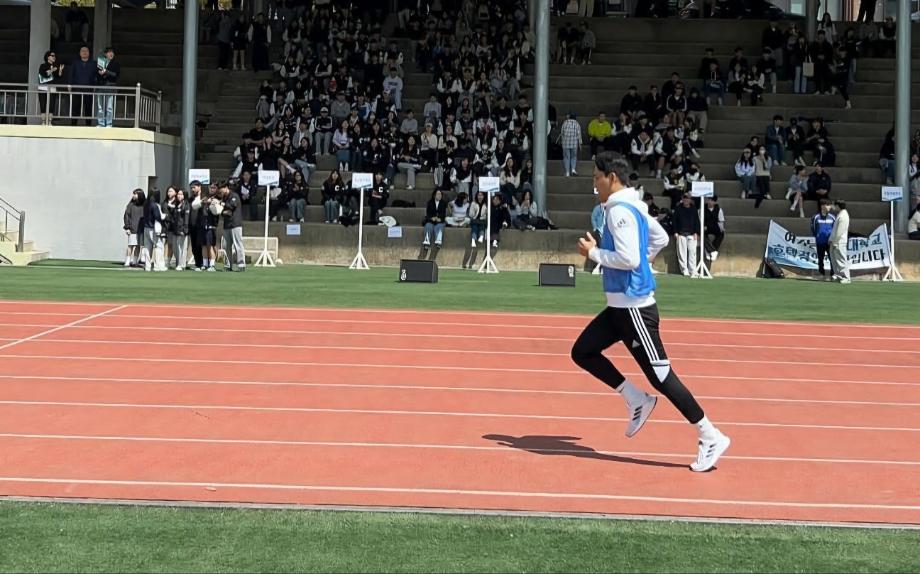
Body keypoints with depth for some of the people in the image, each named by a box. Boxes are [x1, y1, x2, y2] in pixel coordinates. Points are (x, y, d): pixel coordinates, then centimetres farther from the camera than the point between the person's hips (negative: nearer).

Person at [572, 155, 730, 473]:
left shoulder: (620, 211, -17)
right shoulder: (631, 207, 13)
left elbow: (628, 258, -26)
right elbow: (661, 238, 26)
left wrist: (593, 252, -13)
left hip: (633, 306, -10)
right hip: (621, 305, 10)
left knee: (660, 375, -8)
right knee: (582, 352, 12)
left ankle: (711, 438, -3)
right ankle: (637, 400, 14)